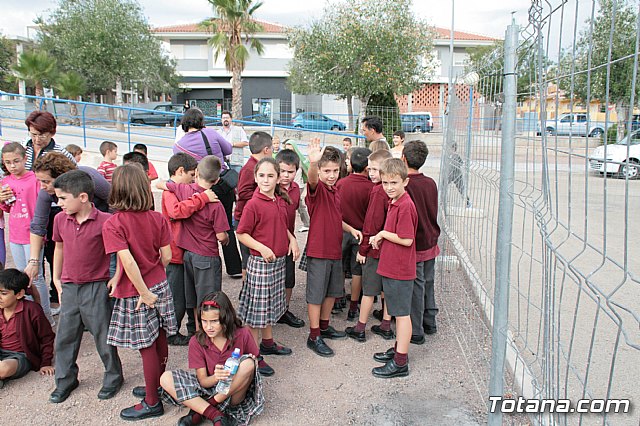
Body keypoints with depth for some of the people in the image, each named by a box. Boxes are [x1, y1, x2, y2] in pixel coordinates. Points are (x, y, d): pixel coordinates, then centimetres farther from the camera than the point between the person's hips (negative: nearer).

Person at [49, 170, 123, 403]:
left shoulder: (104, 221, -16)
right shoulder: (60, 220, 1)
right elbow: (59, 248, 16)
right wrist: (56, 279, 15)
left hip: (96, 287, -5)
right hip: (69, 288, 5)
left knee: (103, 336, 7)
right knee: (65, 336, 14)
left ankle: (113, 377, 26)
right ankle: (65, 380, 32)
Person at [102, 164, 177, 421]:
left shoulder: (113, 224, -18)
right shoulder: (157, 219, -4)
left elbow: (128, 261, -25)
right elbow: (166, 257, -1)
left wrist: (144, 293, -17)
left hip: (135, 293, -5)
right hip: (160, 285, 5)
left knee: (147, 348, 6)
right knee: (160, 342, 18)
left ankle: (152, 403, 20)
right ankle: (157, 387, 37)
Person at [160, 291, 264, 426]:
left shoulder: (243, 335, -12)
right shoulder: (196, 342, -9)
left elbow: (253, 364, -1)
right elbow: (203, 381, -9)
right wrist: (216, 377, -31)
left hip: (234, 393, -1)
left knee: (247, 363, -32)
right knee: (166, 379, -17)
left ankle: (199, 412, -18)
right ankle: (215, 415, -24)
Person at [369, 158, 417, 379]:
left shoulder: (405, 206, -21)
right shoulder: (394, 202, 10)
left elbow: (407, 240, -23)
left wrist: (383, 234, -12)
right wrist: (380, 238, 0)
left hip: (400, 270, -9)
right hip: (391, 267, 9)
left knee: (402, 313, 1)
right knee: (398, 312, 20)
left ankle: (400, 362, 10)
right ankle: (398, 349, 34)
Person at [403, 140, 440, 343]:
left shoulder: (404, 185, -20)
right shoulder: (431, 183, 0)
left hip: (414, 246, -6)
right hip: (431, 242, 6)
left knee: (415, 288, 3)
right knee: (428, 284, 18)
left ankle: (415, 332, 14)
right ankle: (430, 323, 32)